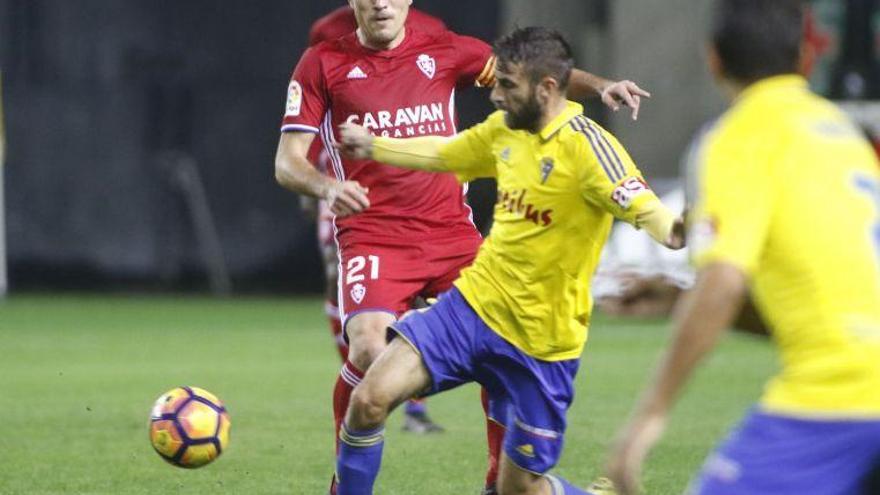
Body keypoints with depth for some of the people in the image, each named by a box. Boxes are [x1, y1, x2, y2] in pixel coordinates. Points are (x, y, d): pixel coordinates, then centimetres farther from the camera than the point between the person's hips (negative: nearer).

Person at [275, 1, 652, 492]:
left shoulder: (445, 52, 8)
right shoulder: (323, 64, 3)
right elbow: (288, 163, 0)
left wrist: (599, 85, -10)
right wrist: (329, 187, -21)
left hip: (453, 232, 3)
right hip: (373, 239, -3)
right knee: (369, 349, -24)